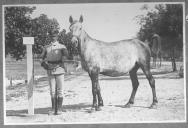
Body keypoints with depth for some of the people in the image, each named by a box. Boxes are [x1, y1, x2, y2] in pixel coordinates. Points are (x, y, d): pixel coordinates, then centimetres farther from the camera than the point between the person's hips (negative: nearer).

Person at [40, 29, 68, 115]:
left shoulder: (62, 47, 3)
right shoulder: (46, 48, 11)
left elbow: (65, 56, -15)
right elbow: (42, 58, 14)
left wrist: (57, 64, -25)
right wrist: (43, 63, -7)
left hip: (59, 70, -2)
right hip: (50, 72, 2)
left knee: (59, 90, 1)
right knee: (52, 91, 6)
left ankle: (59, 109, 8)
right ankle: (53, 109, 13)